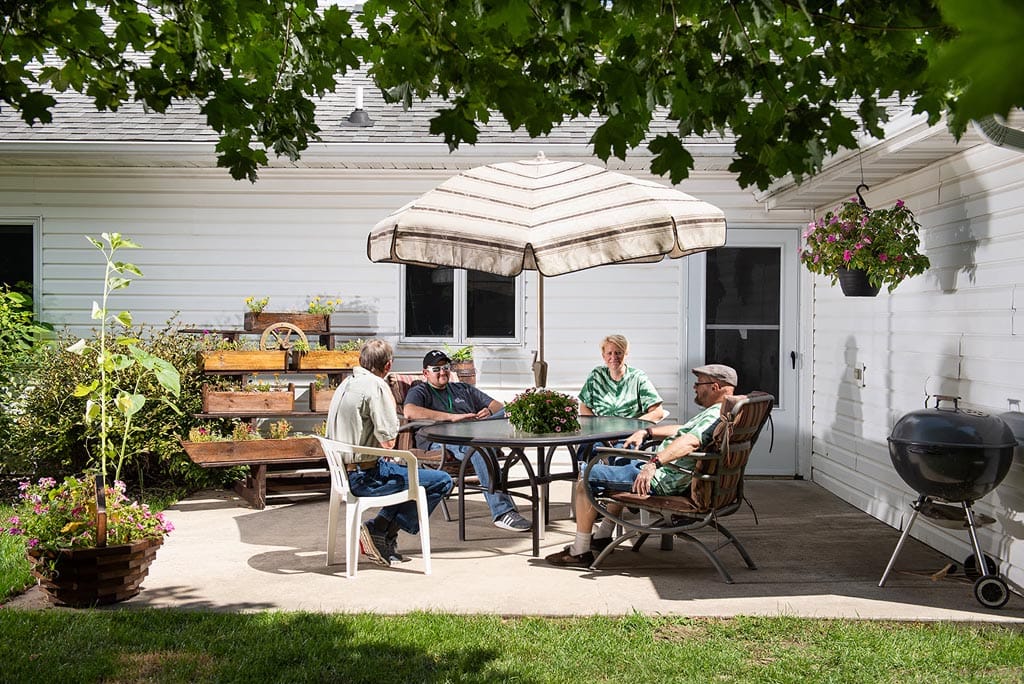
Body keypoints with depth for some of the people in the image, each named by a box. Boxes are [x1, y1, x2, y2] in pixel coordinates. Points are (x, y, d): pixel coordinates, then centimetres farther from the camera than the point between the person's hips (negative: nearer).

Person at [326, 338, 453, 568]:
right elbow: (388, 441, -20)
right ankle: (380, 530, -4)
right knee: (443, 482, -3)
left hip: (344, 473, 9)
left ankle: (383, 525, 14)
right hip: (366, 477, -9)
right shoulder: (376, 386, -16)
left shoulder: (346, 384, 13)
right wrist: (391, 403, -4)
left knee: (415, 471, 29)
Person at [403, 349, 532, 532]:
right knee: (480, 448, -39)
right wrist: (452, 417, -15)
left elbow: (499, 406, 28)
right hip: (438, 440, -6)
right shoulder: (419, 392, 15)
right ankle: (502, 512, -46)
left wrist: (489, 411, 0)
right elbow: (410, 412, -10)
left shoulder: (463, 389, 33)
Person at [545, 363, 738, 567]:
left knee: (587, 478, -9)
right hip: (664, 473, 12)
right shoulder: (719, 412, 16)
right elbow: (683, 430, 30)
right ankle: (603, 535, 34)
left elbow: (691, 441, -37)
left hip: (664, 480, -12)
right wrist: (646, 432, 20)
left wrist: (654, 463, -47)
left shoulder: (717, 414, -19)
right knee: (623, 462, 37)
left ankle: (580, 551, -3)